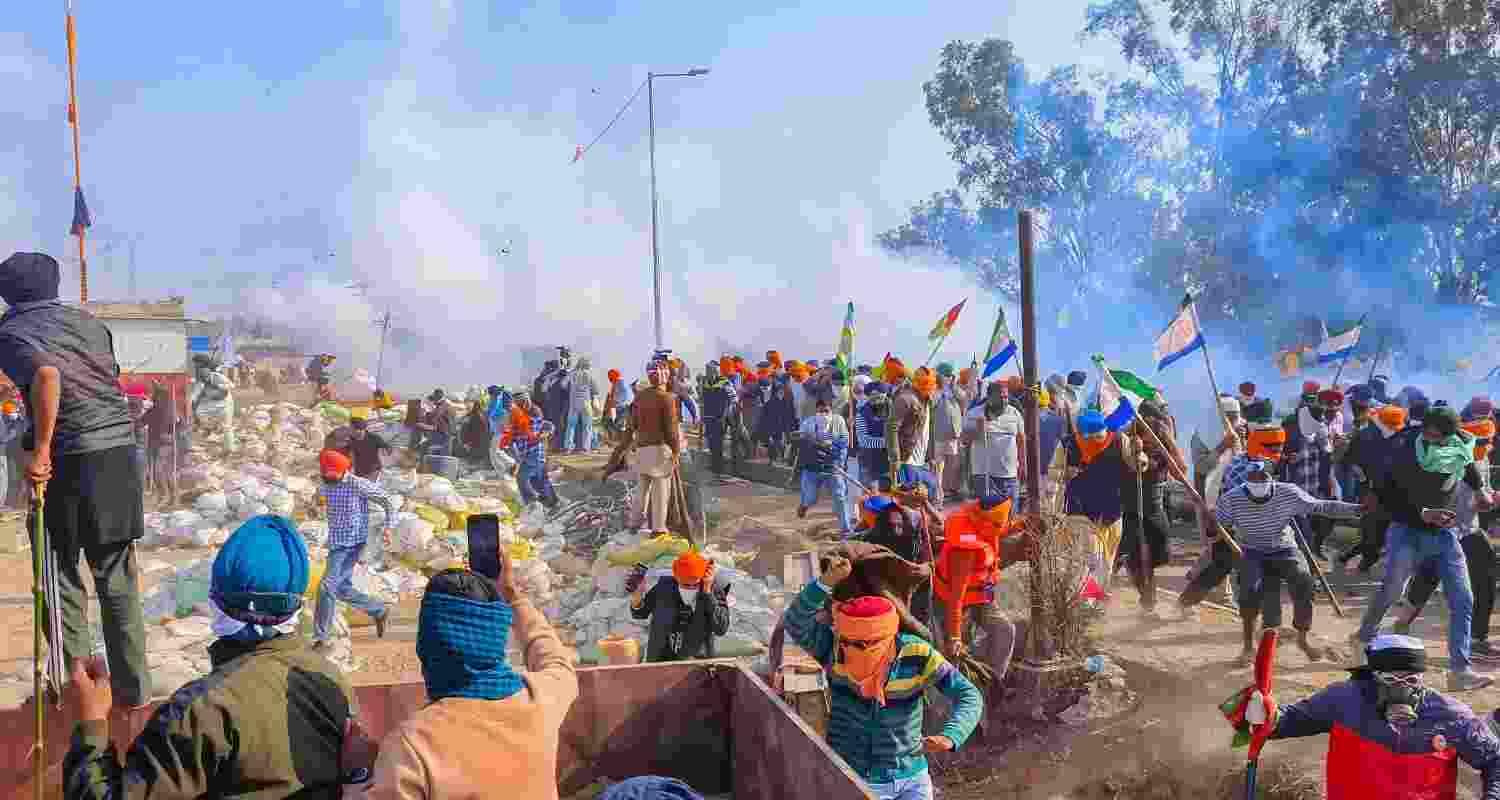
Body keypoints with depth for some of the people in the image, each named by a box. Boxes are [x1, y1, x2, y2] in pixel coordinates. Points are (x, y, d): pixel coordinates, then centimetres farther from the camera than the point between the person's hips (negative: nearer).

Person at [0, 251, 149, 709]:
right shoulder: (87, 321, 14)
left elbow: (46, 376, -23)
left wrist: (41, 450, -20)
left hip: (70, 461, -5)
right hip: (120, 453, 5)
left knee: (61, 575, 10)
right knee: (118, 579, 12)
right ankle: (133, 687, 16)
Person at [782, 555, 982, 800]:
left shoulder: (917, 656, -17)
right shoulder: (836, 647, -16)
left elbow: (969, 697, -19)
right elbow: (795, 623, -31)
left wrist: (949, 738, -39)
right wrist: (827, 582, -46)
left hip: (910, 780, 1)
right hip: (850, 780, -1)